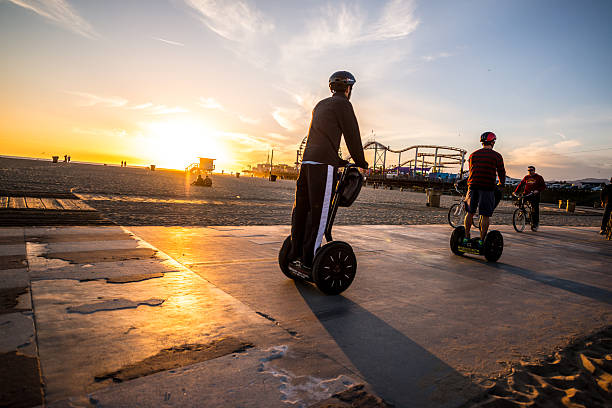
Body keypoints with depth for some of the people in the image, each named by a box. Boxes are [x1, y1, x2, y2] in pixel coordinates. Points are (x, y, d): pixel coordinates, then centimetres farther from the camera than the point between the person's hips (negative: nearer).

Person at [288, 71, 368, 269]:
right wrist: (361, 163, 11)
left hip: (307, 159, 8)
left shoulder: (320, 105, 27)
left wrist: (339, 161, 34)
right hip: (323, 162, -8)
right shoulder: (343, 104, 3)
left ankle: (295, 253, 13)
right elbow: (352, 136, 0)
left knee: (302, 206, 9)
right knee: (319, 210, -7)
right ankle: (309, 258, -5)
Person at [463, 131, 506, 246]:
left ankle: (466, 238, 14)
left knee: (470, 213, 12)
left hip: (473, 186, 4)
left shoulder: (473, 155, 13)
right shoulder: (497, 156, 3)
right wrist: (501, 185, 26)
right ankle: (481, 240, 4)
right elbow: (501, 173, 8)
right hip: (488, 188, -3)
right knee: (485, 215, 2)